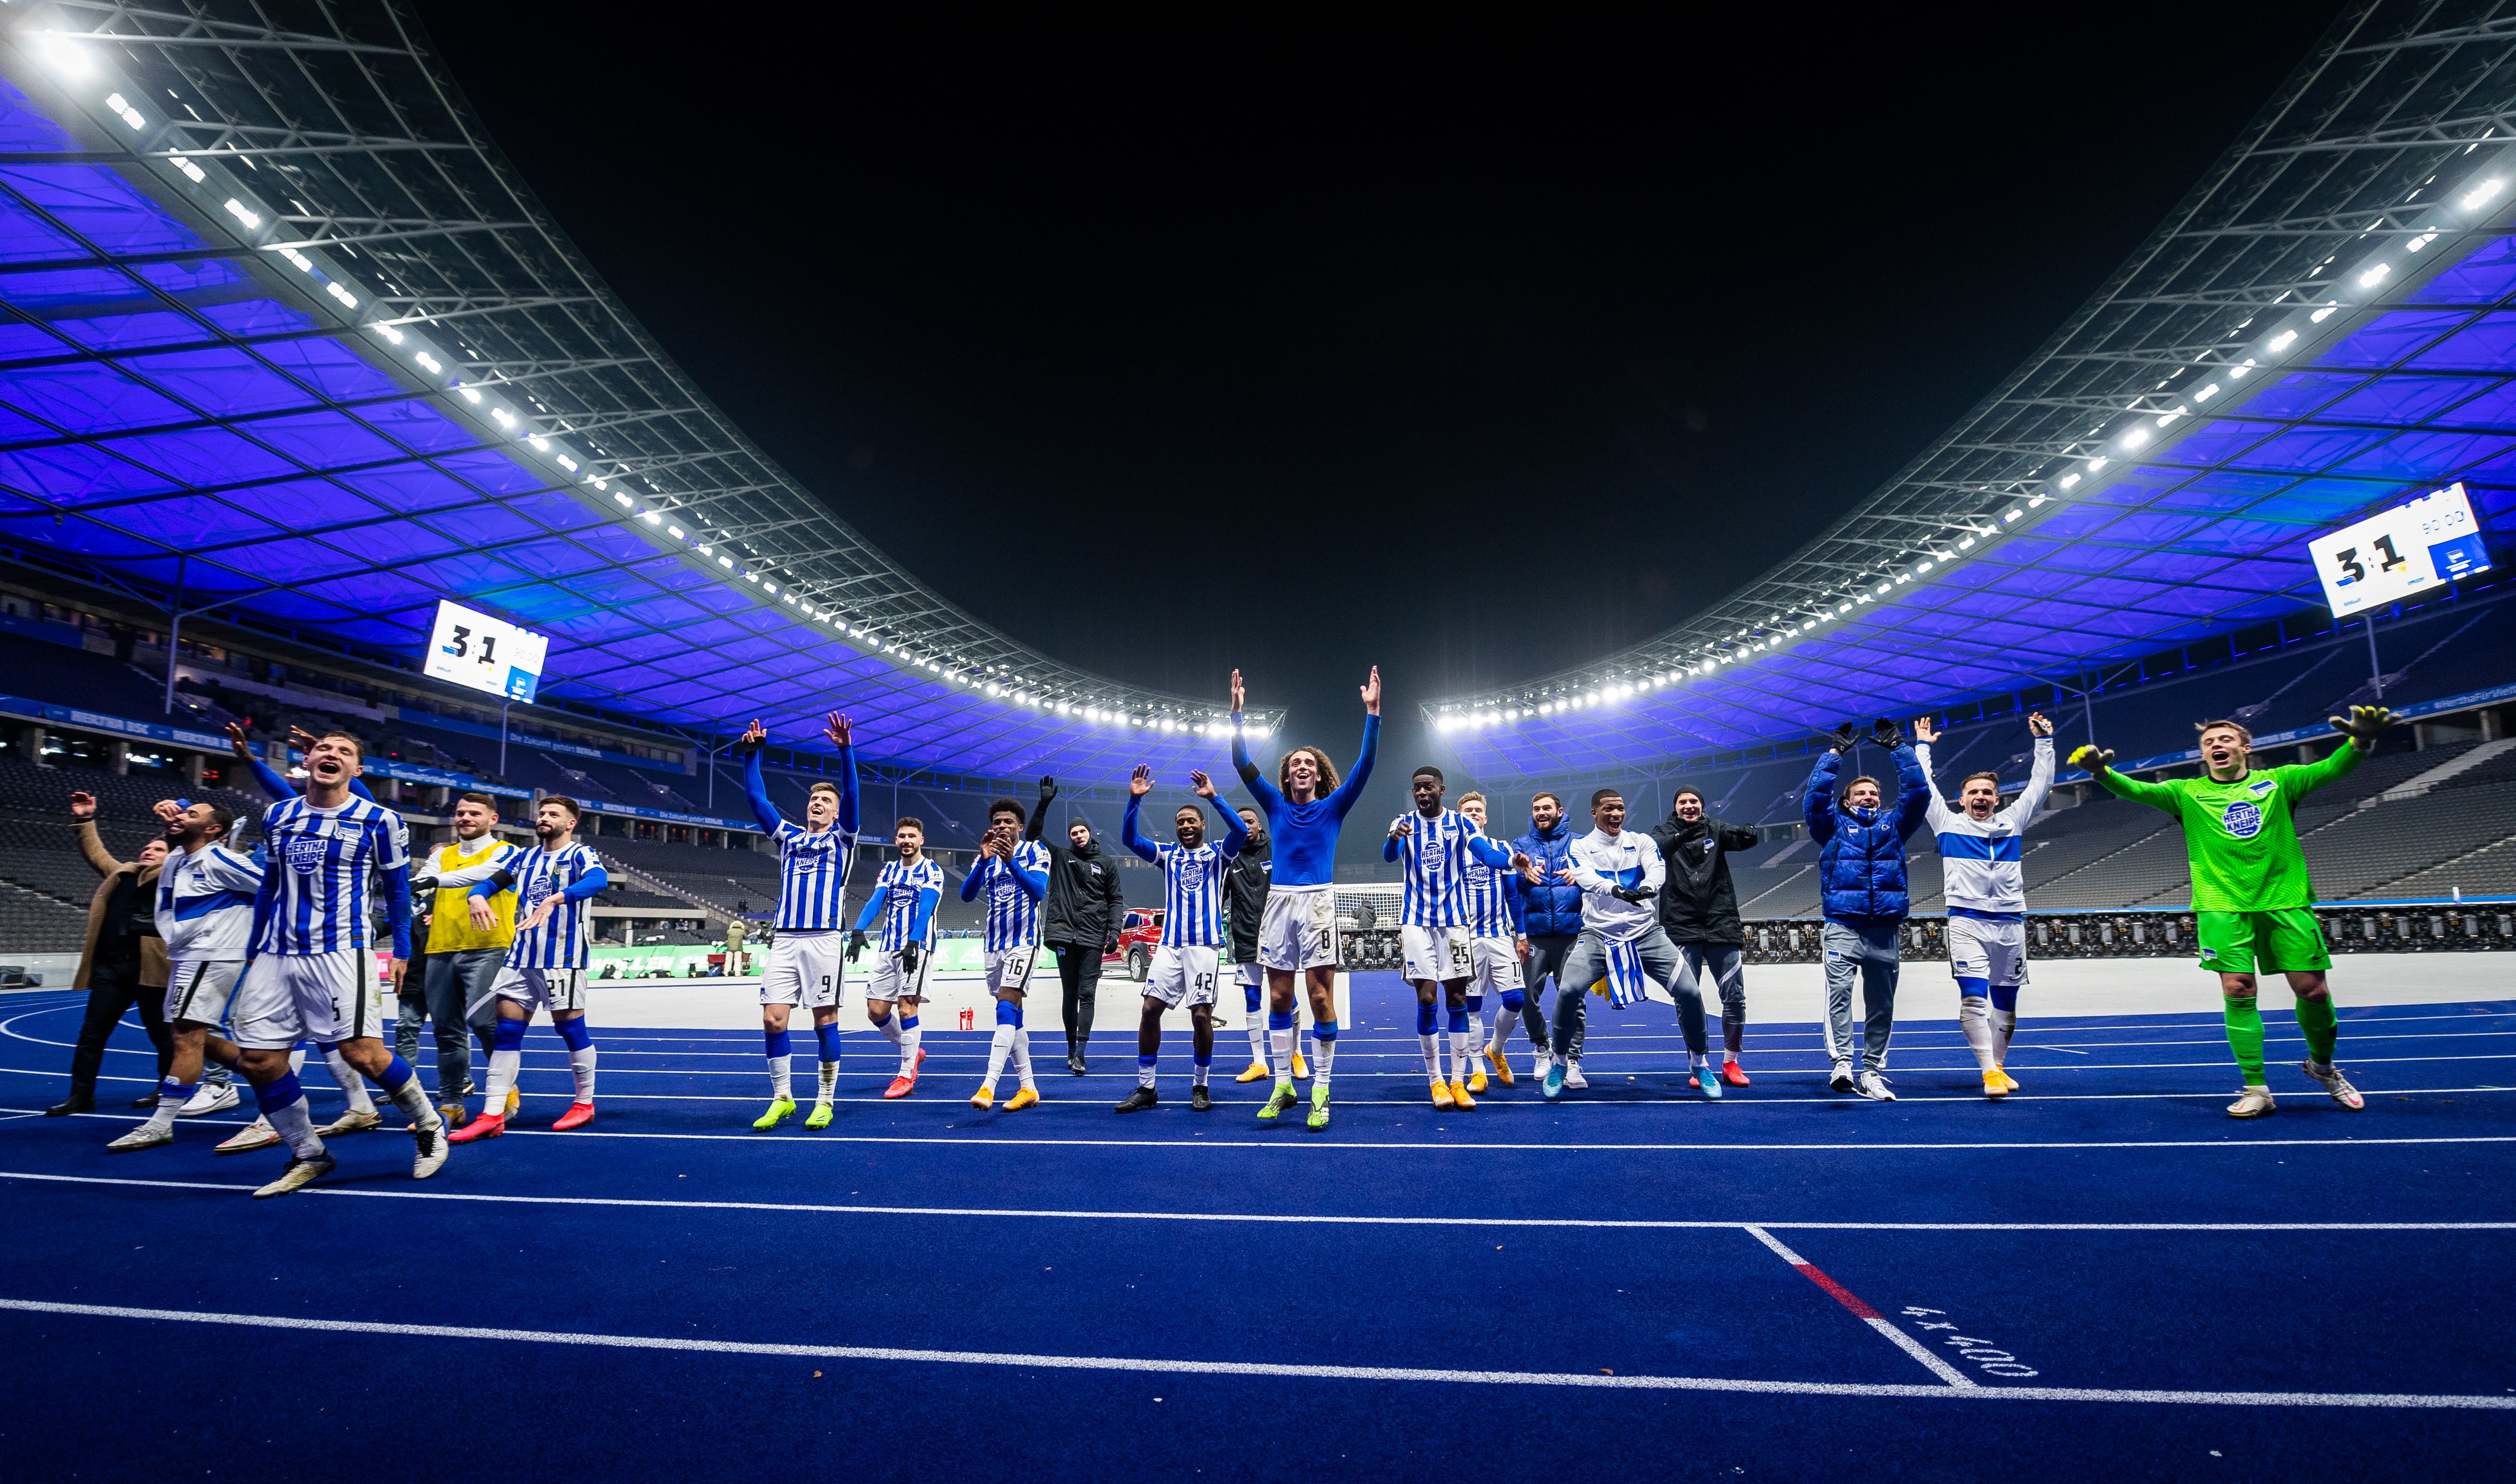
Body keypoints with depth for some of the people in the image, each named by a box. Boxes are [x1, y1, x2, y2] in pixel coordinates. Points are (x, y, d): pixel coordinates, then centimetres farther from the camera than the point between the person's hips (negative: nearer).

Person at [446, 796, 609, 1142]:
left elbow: (599, 879, -26)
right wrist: (478, 895, -11)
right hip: (521, 957, 6)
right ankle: (492, 1116, 8)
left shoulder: (580, 854, -6)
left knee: (571, 1026, 1)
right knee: (506, 1029, 3)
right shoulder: (526, 857, 16)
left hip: (563, 958, -6)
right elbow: (492, 881, 13)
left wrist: (554, 899, -40)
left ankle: (585, 1104, 16)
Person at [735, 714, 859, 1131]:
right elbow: (756, 797, 12)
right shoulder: (788, 836, 18)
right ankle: (782, 1098, 13)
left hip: (825, 938, -4)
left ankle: (827, 1100, 10)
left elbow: (851, 793, -8)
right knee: (773, 1019, -1)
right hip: (784, 939, 4)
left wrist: (845, 750, -20)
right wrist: (752, 752, 2)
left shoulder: (842, 838, 8)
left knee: (825, 1021, 0)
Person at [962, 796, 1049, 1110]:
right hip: (994, 943, 6)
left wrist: (1011, 861, -28)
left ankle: (988, 1086, -27)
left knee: (1006, 1005, -19)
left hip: (1023, 940, -6)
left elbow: (1039, 890, -17)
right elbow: (967, 895, -1)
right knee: (1012, 1015, 8)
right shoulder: (988, 857, 13)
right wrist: (984, 860, -16)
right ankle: (1028, 1087, 15)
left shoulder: (1035, 851, -1)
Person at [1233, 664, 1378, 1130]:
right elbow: (1243, 764, 6)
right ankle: (1282, 1086, 18)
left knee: (1321, 999, -3)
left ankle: (1321, 1091, 7)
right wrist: (1237, 713, -1)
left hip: (1317, 902, -3)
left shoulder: (1333, 807, 6)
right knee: (1278, 999, 6)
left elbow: (1365, 765, -4)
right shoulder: (1276, 806, 12)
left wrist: (1372, 712, -11)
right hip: (1279, 901, 3)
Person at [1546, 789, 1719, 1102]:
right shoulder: (1580, 847, 4)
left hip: (1646, 932, 2)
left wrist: (1649, 886, -38)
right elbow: (1587, 878, -17)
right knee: (1568, 992, -21)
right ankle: (1560, 1064, 2)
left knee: (1689, 993, -8)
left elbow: (1657, 868, -13)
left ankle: (1699, 1064, 18)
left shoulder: (1641, 841, 7)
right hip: (1598, 934, -1)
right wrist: (1616, 890, -39)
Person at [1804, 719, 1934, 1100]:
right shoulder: (1835, 826, 12)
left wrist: (1898, 747, 7)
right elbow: (1817, 795, -2)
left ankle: (1872, 1073, 13)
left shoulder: (1894, 825, 18)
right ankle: (1842, 1064, -24)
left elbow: (1918, 792, 8)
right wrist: (1836, 752, 0)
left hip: (1886, 929, 3)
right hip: (1843, 927, -3)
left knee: (1881, 1004, 6)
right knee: (1839, 991, -19)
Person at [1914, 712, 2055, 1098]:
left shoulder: (2012, 822, 16)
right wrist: (1922, 746, 18)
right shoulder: (1949, 823, 9)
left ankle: (1999, 1066, 22)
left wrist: (2043, 741, 21)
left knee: (2005, 1002, 9)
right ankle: (1989, 1071, -13)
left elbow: (2040, 784, 20)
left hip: (2011, 923, 3)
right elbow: (1924, 787, 11)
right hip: (1967, 923, -3)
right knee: (1973, 997, -14)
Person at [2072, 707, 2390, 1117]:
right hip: (2224, 908, -1)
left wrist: (2360, 743, -27)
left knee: (2313, 989, 3)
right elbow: (2138, 790, -9)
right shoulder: (2188, 793, 5)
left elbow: (2331, 769, -7)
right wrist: (2102, 772, -29)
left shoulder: (2276, 782, 7)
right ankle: (2256, 1090, 3)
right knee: (2238, 991, -6)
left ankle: (2323, 1066, 32)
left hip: (2285, 902, 1)